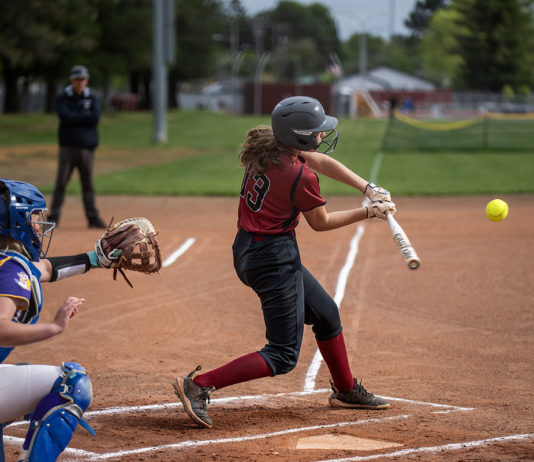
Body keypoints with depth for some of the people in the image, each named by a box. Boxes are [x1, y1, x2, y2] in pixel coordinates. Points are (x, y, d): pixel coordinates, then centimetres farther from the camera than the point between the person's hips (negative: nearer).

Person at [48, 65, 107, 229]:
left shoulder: (92, 98, 9)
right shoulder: (62, 98, 4)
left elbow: (95, 119, -6)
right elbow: (65, 116, -14)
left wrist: (75, 118, -6)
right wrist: (85, 116, -7)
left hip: (86, 147, 2)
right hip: (68, 146, -2)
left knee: (88, 184, 4)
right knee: (61, 182, -5)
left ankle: (92, 217, 9)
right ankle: (53, 217, -2)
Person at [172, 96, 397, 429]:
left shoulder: (266, 145, 0)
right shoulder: (300, 176, -23)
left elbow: (322, 161, 12)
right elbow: (321, 223, -6)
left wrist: (369, 188, 6)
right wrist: (369, 212, 4)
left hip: (249, 250, 10)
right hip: (274, 259, -10)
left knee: (326, 313, 25)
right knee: (284, 356, -2)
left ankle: (346, 390, 42)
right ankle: (199, 386, -8)